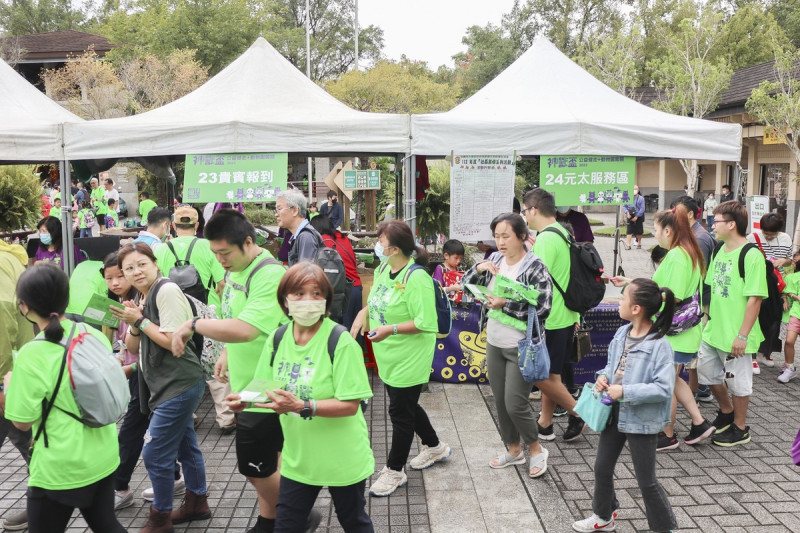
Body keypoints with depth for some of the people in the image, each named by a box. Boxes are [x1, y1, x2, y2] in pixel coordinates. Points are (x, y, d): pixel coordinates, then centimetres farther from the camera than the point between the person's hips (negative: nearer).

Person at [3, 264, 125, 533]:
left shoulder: (31, 355, -21)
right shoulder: (95, 335, -3)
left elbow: (23, 422, -13)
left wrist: (10, 386, 3)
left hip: (60, 470, -5)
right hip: (104, 458, 6)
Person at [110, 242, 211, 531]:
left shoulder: (167, 290, -17)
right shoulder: (142, 298, 11)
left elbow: (172, 341, -22)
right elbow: (133, 348, 11)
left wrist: (140, 320, -15)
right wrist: (133, 324, -8)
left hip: (180, 384, -10)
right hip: (166, 385, 10)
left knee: (154, 453, -4)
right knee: (184, 446, 19)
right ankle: (197, 503, 33)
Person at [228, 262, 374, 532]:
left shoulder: (341, 342, -23)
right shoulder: (278, 339, -5)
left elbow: (350, 405, -24)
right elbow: (269, 390, 5)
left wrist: (301, 406, -35)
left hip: (342, 458, -4)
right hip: (298, 457, 4)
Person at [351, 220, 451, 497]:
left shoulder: (416, 279, -24)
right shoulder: (383, 269, 1)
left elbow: (426, 323, -24)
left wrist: (391, 329, -29)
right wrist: (363, 313, 0)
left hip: (409, 359, -9)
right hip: (388, 357, 9)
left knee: (400, 412, 5)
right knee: (406, 404, 22)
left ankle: (395, 470, 22)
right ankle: (434, 446, 45)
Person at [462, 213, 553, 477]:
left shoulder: (535, 267, -15)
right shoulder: (495, 260, 2)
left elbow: (542, 308, -20)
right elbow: (467, 284, 9)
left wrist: (505, 304, -21)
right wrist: (479, 268, -10)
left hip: (521, 347, -6)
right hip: (494, 344, 6)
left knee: (515, 404, -4)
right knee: (500, 401, 14)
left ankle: (536, 449, 22)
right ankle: (513, 450, 33)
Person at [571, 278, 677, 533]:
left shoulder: (659, 345, -22)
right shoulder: (622, 334, 0)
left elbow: (663, 388, -25)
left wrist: (625, 391, -26)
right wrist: (603, 376, -4)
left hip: (642, 420, -8)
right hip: (615, 413, 8)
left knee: (646, 480, 6)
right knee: (602, 467, 21)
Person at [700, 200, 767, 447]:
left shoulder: (751, 256, -19)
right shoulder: (721, 251, 6)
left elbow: (755, 298, -21)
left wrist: (742, 336, -21)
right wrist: (708, 317, 13)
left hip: (735, 335, -8)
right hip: (713, 331, 8)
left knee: (738, 381, 8)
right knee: (707, 371, 18)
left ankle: (740, 429, 26)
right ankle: (726, 412, 40)